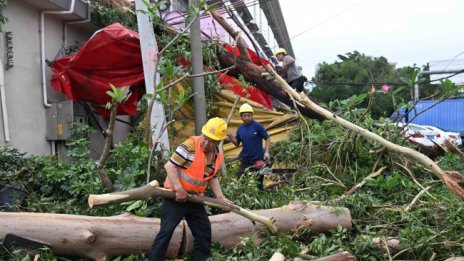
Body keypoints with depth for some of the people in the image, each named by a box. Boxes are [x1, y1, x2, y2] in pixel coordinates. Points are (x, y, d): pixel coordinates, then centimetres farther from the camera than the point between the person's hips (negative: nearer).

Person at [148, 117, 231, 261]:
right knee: (166, 230, -7)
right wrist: (179, 189, -23)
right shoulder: (190, 145, -21)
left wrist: (220, 196, 4)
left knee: (204, 230, 13)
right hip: (176, 194, -7)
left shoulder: (218, 156, 1)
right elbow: (170, 165, -20)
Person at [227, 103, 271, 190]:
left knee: (259, 182, 8)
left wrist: (266, 152, -16)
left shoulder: (257, 126, -12)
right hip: (245, 159, 5)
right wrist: (230, 136, -5)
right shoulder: (240, 129, 4)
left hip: (258, 159, -5)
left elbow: (267, 138, -8)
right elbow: (237, 143, 12)